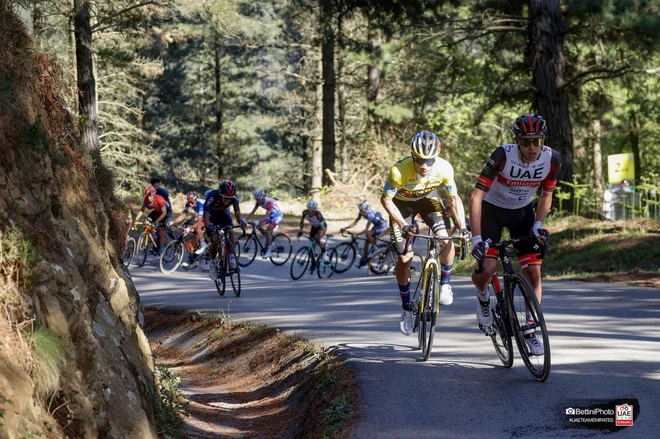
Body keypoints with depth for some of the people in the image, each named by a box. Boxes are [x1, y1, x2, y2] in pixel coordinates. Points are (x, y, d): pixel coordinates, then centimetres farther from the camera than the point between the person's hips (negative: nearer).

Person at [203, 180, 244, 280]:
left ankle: (232, 258, -17)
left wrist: (240, 220, -37)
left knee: (231, 232, -23)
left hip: (223, 213, 3)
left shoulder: (234, 197, -28)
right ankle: (212, 264, 3)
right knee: (215, 240, -16)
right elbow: (206, 216, -40)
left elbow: (237, 211, -16)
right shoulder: (212, 196, -38)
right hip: (212, 215, -3)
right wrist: (209, 226, -59)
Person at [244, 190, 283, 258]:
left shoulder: (269, 202, -32)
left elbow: (267, 216, -39)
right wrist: (245, 220, -23)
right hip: (271, 215, 8)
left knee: (268, 231, -22)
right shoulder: (258, 202, -10)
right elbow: (252, 213, -9)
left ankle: (268, 250, -12)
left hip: (277, 215, -8)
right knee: (258, 226, -10)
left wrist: (258, 222, -52)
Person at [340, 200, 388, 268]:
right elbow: (354, 223, -7)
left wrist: (357, 234, -46)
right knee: (367, 242, 3)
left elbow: (366, 230, -38)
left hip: (382, 226, -8)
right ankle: (364, 258, 14)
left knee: (368, 234, -28)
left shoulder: (370, 214, -35)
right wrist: (345, 228, -18)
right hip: (376, 225, 8)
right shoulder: (361, 213, -12)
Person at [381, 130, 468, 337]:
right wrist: (403, 224, -33)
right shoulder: (400, 170, -37)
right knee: (404, 256, -5)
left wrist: (462, 227, -23)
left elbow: (453, 198, -14)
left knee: (446, 240, -23)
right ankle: (406, 308, 12)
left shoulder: (444, 168, -30)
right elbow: (386, 199, -24)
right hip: (402, 203, -1)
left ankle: (444, 283, 4)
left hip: (428, 199, 1)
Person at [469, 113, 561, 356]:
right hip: (492, 210, -3)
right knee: (486, 268, -22)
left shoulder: (552, 159, -21)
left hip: (522, 212, 3)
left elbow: (546, 195, -1)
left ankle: (530, 330, 9)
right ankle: (483, 296, 14)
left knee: (534, 272, -6)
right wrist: (476, 239, -38)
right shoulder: (503, 155, -32)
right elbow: (476, 197, -31)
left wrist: (538, 224, -15)